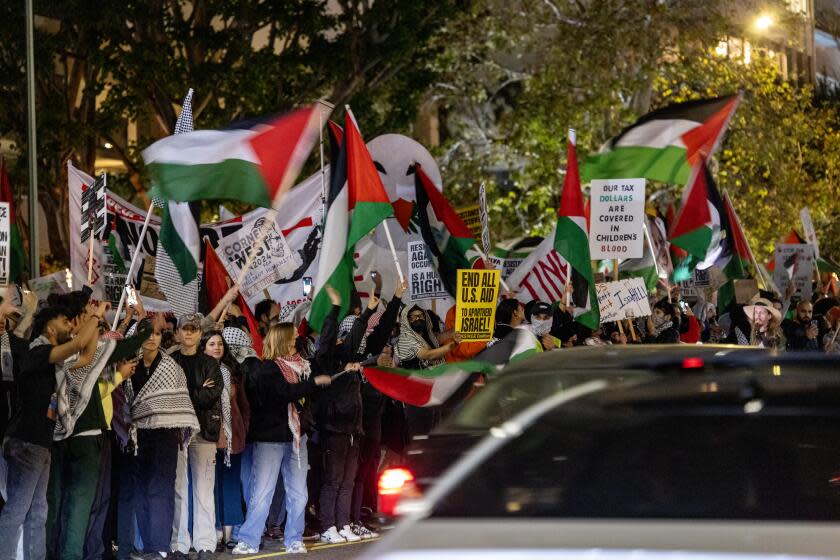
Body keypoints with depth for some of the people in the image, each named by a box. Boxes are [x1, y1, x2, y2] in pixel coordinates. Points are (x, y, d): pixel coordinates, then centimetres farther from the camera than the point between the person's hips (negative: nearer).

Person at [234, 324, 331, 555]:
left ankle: (294, 540, 14)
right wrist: (314, 382, -19)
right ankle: (248, 541, -2)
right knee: (262, 492, -6)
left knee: (298, 493, 7)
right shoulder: (267, 369, -12)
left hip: (296, 436, 7)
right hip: (270, 438, -7)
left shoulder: (298, 365, 12)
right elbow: (287, 391, -24)